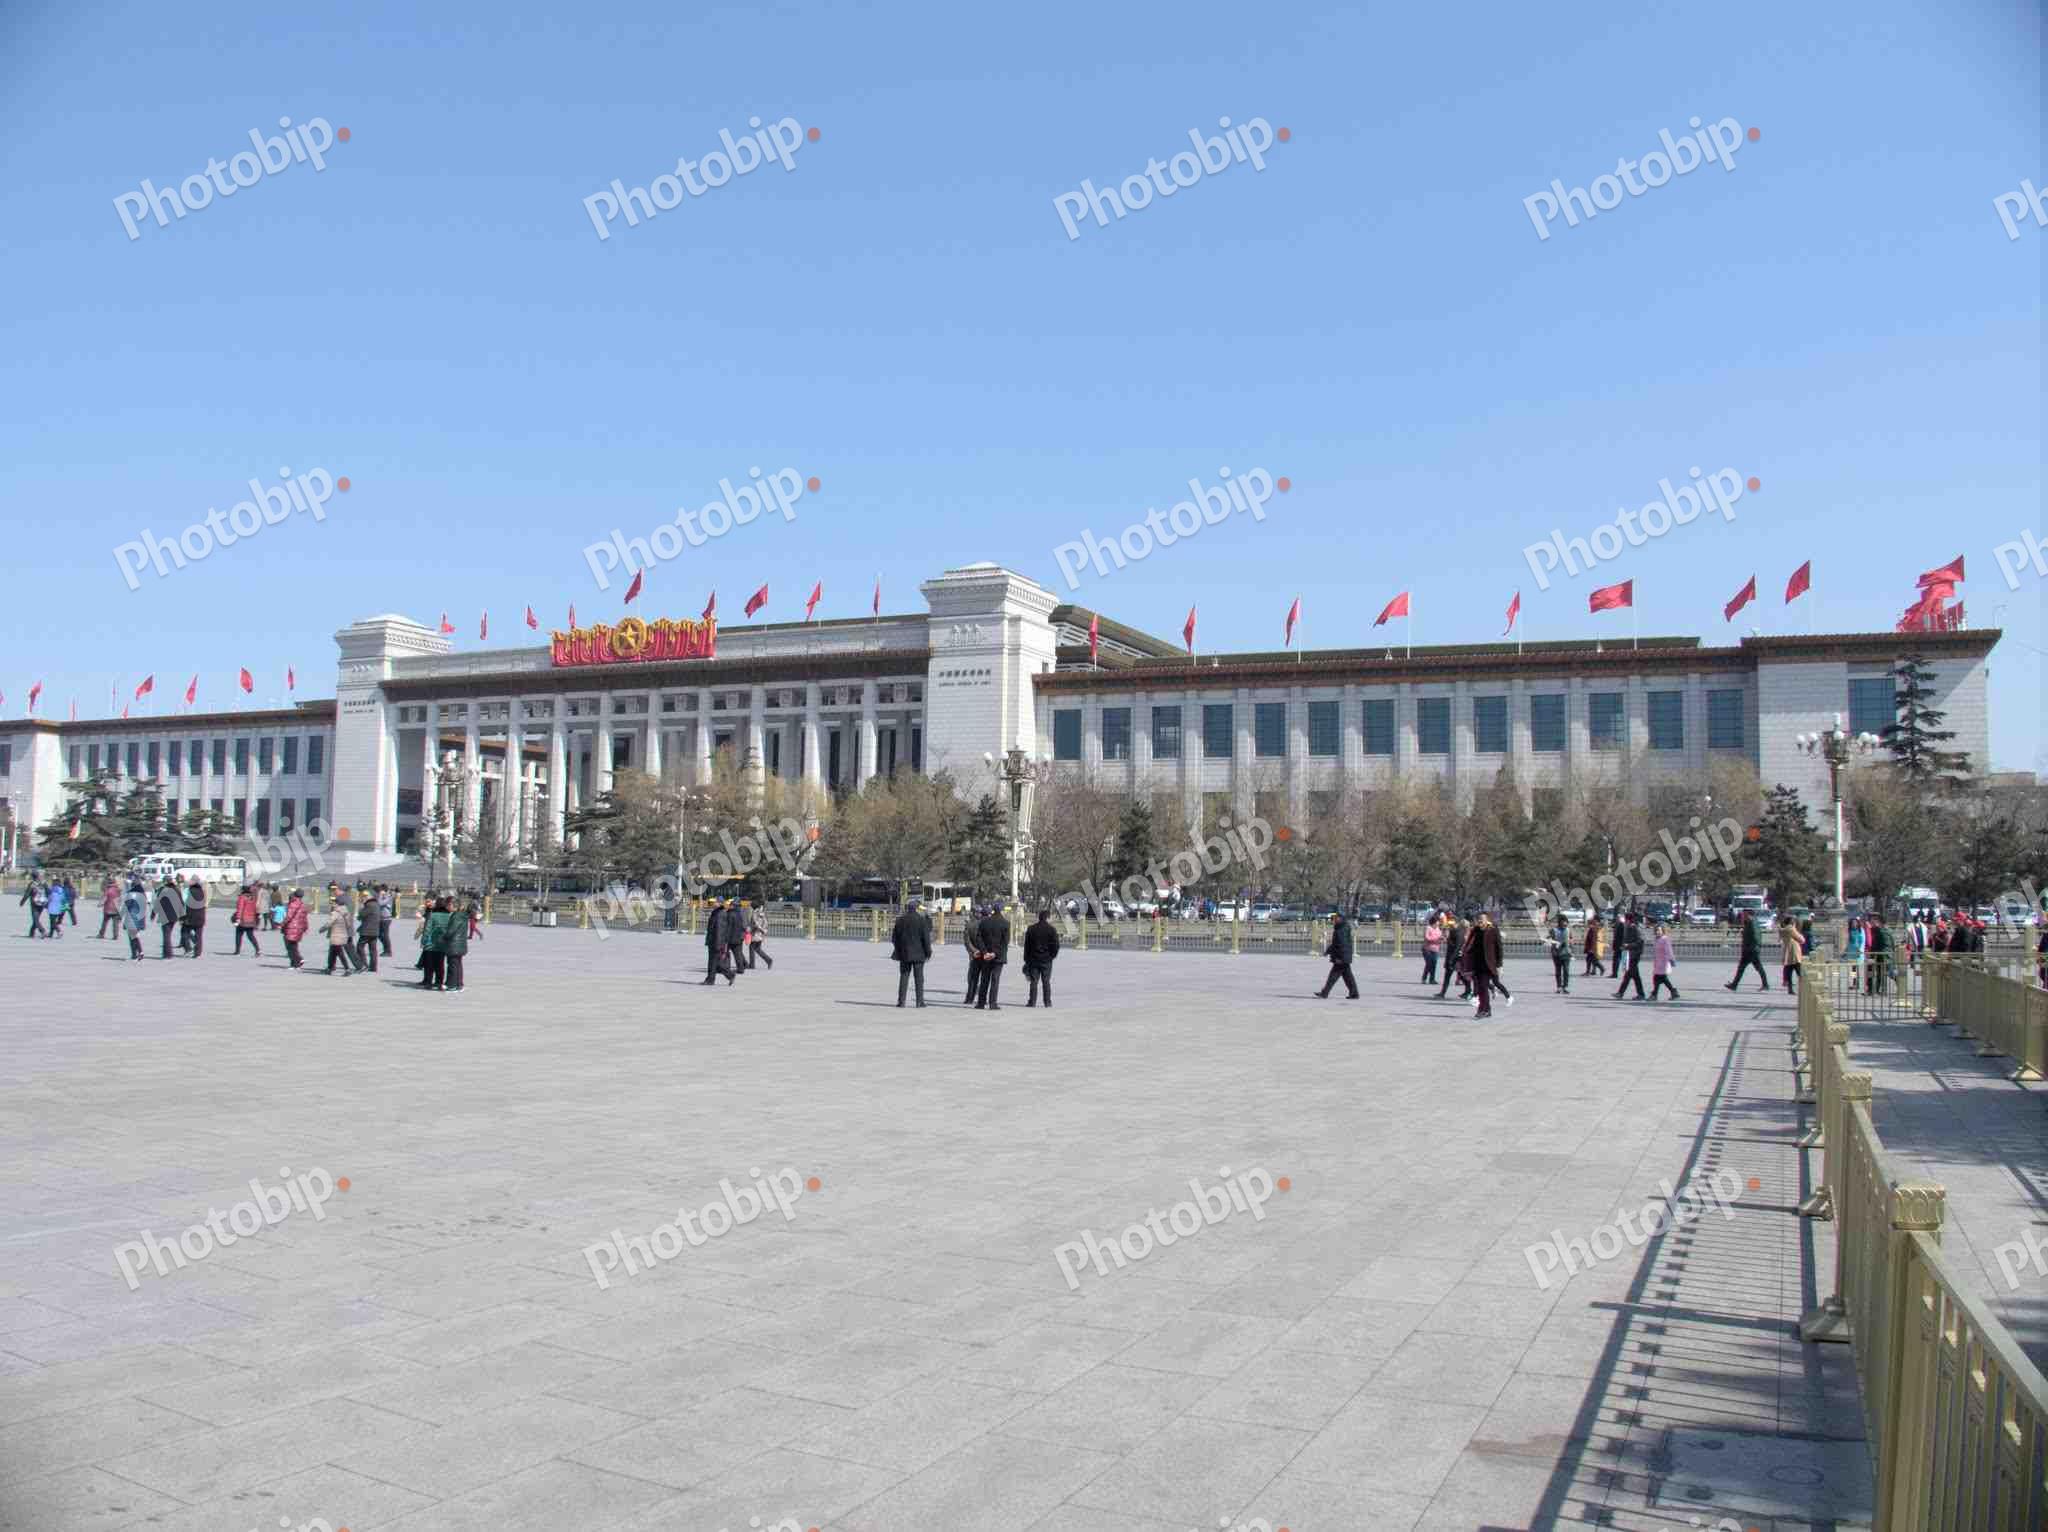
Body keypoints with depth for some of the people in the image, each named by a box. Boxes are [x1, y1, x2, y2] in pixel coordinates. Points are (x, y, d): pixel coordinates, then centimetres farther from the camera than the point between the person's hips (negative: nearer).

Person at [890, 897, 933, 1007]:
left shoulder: (900, 920, 3)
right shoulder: (921, 920, -8)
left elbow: (894, 937, 8)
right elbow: (926, 937, -9)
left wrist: (898, 950, 20)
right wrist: (928, 952, -1)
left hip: (904, 953, 3)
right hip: (918, 954, -3)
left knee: (904, 977, 7)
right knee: (919, 977, 4)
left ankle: (901, 1001, 4)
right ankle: (920, 1002, 3)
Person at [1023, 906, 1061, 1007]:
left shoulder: (1031, 928, 3)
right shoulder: (1052, 929, -5)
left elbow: (1026, 945, 5)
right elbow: (1056, 945, -6)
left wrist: (1027, 959, 10)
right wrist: (1052, 955, 9)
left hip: (1033, 959, 1)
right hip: (1047, 960, -1)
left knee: (1034, 981, 4)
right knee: (1046, 982, 5)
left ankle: (1032, 1002, 2)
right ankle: (1048, 1003, 6)